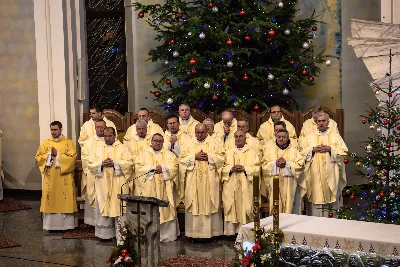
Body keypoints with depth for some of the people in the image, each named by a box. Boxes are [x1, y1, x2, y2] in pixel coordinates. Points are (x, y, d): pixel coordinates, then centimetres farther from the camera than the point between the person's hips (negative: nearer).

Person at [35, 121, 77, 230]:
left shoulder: (68, 143, 0)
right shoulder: (45, 143, 8)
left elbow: (72, 157, -10)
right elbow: (38, 157, 4)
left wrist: (58, 154, -15)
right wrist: (49, 155, -12)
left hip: (64, 178, -2)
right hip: (50, 177, 2)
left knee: (65, 199, -1)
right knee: (50, 198, 2)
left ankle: (66, 223, 5)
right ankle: (51, 224, 8)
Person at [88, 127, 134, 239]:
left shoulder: (122, 148, 5)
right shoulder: (99, 150, 15)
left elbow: (129, 162, -6)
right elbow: (90, 165, 8)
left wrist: (114, 163, -15)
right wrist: (101, 163, -9)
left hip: (118, 185, -3)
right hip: (103, 185, 3)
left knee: (119, 208, -3)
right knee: (103, 209, 2)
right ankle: (105, 234, 8)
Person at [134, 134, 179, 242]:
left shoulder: (168, 154, 13)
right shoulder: (144, 154, 11)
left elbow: (174, 166, 1)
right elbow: (138, 167, -1)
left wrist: (163, 168, -12)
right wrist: (152, 168, -10)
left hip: (164, 188, 0)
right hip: (149, 188, 0)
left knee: (165, 211, -2)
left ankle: (167, 235, 4)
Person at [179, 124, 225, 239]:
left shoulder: (214, 143, 6)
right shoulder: (189, 144, 8)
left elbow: (221, 157, -2)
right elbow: (182, 158, 0)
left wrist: (209, 157, -14)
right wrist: (195, 157, -12)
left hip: (210, 180, -1)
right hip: (193, 181, 1)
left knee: (210, 203, 0)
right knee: (194, 204, 0)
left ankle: (211, 231, 6)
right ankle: (194, 232, 5)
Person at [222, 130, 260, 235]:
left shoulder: (253, 152, 7)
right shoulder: (228, 152, 16)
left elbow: (257, 168, -2)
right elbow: (223, 168, 8)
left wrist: (244, 168, -14)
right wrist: (231, 169, -10)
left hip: (246, 187, -2)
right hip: (231, 187, 2)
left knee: (245, 209, -5)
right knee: (232, 210, -2)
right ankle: (232, 230, 2)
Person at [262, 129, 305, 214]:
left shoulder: (294, 150, 6)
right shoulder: (270, 149, 10)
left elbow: (300, 165, -2)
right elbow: (264, 165, 4)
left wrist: (287, 163, -13)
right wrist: (275, 163, -12)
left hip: (289, 186, -1)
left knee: (289, 206, -1)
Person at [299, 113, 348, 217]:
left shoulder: (336, 136, 8)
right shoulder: (309, 136, 11)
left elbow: (343, 152, 0)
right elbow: (302, 150, 4)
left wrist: (330, 149, -13)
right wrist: (313, 149, -11)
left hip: (330, 175, -1)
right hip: (315, 175, 1)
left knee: (332, 199, 0)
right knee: (316, 197, 0)